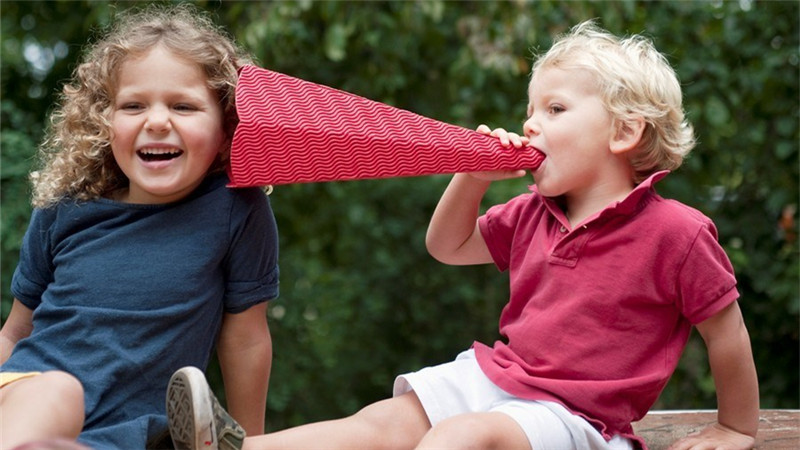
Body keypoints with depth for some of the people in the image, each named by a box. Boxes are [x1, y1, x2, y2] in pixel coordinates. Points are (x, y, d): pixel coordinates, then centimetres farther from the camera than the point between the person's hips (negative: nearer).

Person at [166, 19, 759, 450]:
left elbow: (727, 333, -1)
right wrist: (472, 177, 5)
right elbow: (448, 247, 23)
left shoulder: (676, 232, -10)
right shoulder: (531, 216, 12)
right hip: (493, 372, 7)